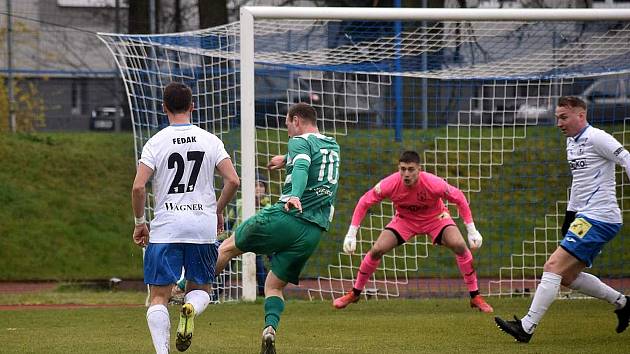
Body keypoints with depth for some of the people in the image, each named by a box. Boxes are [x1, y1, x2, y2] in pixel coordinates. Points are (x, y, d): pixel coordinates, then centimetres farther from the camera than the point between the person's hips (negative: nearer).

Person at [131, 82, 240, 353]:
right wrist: (218, 211, 14)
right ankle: (191, 308, -18)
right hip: (204, 227, 2)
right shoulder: (210, 140, 3)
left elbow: (138, 187, -10)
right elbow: (233, 180, -3)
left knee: (159, 297, 3)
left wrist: (139, 223, 4)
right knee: (200, 288, 17)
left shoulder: (156, 142, -2)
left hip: (166, 228, -2)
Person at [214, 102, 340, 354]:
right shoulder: (333, 147, 22)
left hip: (286, 217, -6)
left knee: (228, 247, 13)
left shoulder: (300, 142, -1)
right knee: (274, 286, 10)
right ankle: (270, 329, -17)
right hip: (314, 232, 6)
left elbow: (302, 169, -23)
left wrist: (295, 196, -40)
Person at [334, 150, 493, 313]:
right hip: (404, 219, 1)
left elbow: (459, 198, -18)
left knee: (459, 245, -24)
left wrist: (472, 231, -14)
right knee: (376, 250, -14)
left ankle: (475, 297, -10)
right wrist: (351, 234, -17)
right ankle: (355, 293, 9)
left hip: (435, 217, -1)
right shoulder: (390, 184, -30)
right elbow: (364, 203, -16)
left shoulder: (434, 183, -34)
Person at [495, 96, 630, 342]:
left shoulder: (596, 138, -11)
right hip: (586, 217, 10)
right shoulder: (572, 142, 18)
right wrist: (570, 214, 25)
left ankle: (526, 327, -17)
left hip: (598, 219, -10)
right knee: (568, 277, 12)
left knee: (553, 267, -15)